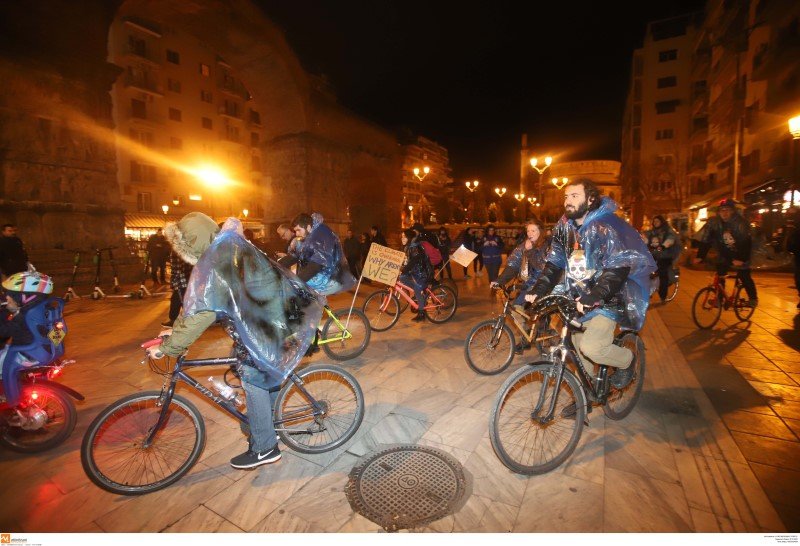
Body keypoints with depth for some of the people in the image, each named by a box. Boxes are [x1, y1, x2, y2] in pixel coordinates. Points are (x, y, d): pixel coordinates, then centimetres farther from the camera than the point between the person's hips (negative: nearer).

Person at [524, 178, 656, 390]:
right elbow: (554, 262, 2)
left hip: (605, 301, -6)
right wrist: (538, 289, -12)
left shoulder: (606, 227, -18)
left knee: (591, 348, -22)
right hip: (578, 300, 6)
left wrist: (593, 296, -38)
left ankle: (626, 359, 12)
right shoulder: (564, 226, 1)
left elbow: (618, 268, -26)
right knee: (579, 351, 14)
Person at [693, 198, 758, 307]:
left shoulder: (740, 222, -23)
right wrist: (700, 256, -26)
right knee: (719, 276, -7)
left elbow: (746, 242, -28)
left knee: (745, 277, -1)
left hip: (740, 255, -2)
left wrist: (741, 259, -41)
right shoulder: (713, 222, -16)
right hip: (724, 254, 3)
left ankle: (753, 298, 19)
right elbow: (705, 240, -17)